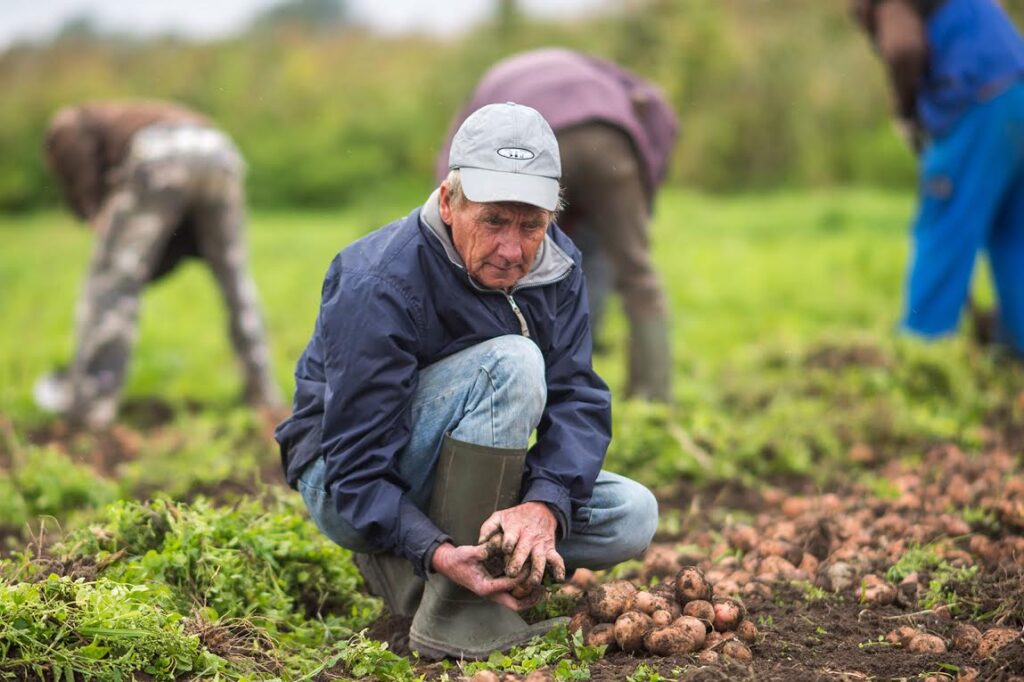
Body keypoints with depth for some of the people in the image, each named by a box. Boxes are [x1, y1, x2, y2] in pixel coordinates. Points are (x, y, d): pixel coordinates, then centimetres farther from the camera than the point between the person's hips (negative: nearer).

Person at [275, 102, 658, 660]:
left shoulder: (556, 264, -7)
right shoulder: (378, 286, -27)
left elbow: (578, 400, -14)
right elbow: (355, 468, -28)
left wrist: (543, 506, -34)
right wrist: (437, 553, -44)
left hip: (447, 479, 7)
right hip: (345, 487, -7)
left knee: (632, 516, -9)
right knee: (510, 363, -30)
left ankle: (399, 567, -3)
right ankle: (451, 605, -27)